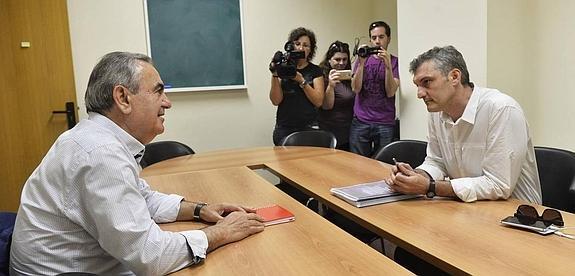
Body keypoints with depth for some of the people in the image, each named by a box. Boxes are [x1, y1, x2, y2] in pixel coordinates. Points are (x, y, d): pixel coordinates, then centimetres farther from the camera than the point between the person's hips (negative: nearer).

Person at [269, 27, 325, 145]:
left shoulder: (315, 71, 6)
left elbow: (318, 101, -5)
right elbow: (276, 100, -2)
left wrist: (302, 81, -14)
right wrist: (275, 75, -13)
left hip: (309, 127, 0)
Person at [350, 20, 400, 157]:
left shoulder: (395, 61, 4)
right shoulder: (363, 59, 10)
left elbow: (390, 92, -8)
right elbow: (355, 89, -3)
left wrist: (388, 66, -19)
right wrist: (361, 63, -14)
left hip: (385, 123, -1)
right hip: (360, 121, 2)